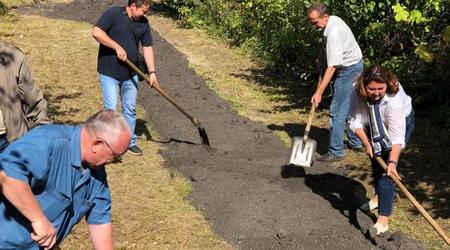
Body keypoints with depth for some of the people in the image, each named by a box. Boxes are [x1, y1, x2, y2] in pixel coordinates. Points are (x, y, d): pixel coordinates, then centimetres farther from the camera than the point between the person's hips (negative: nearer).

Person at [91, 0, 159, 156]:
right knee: (110, 109, -7)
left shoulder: (143, 23, 4)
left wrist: (152, 72, -1)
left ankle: (130, 142, 26)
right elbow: (96, 32, -22)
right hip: (109, 73, -5)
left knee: (130, 109, 12)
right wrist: (118, 47, -22)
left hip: (130, 74, 6)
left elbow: (147, 47, 6)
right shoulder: (113, 13, -13)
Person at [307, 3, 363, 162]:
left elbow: (332, 67, -30)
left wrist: (319, 92, -30)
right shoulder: (334, 19, 3)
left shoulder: (333, 33, -27)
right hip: (355, 66, 10)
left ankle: (336, 152, -4)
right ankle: (356, 142, 29)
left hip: (348, 70, -10)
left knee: (337, 111, -9)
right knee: (350, 107, 19)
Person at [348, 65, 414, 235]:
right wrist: (367, 143, -28)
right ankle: (379, 196, 47)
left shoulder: (395, 98, -42)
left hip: (400, 122, -5)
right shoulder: (357, 92, -31)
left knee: (386, 167, -16)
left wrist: (393, 162, -50)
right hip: (374, 126, 5)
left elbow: (397, 136, -43)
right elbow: (355, 120, -22)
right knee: (375, 159, 20)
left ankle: (383, 219, -15)